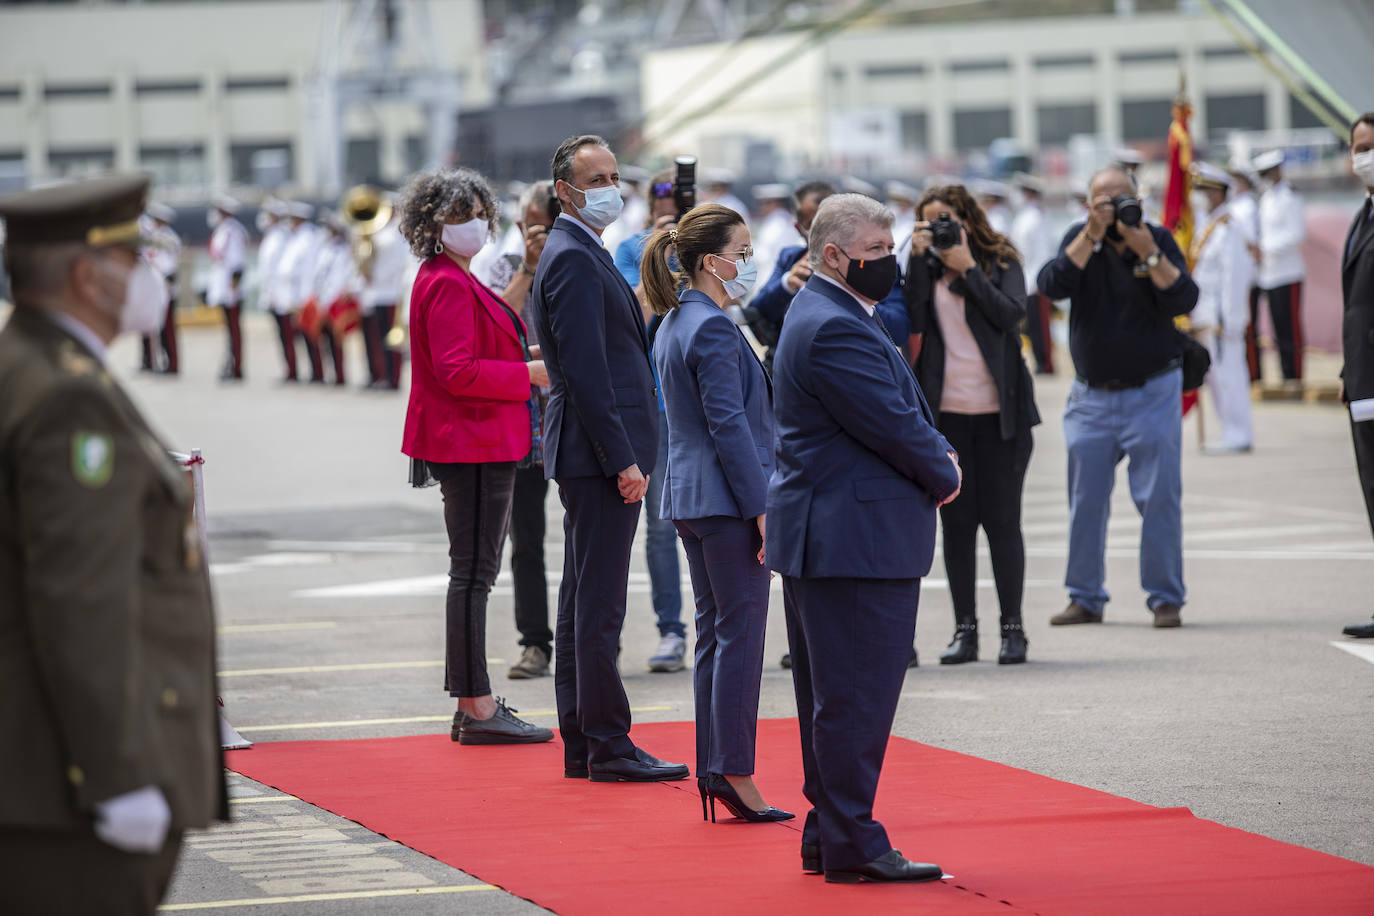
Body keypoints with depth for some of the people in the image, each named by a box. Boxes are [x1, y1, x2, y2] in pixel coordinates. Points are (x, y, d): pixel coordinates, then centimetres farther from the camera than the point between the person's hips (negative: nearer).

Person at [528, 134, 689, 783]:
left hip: (586, 456, 11)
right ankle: (608, 747, -7)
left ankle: (581, 747, 16)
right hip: (599, 452, -11)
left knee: (581, 602, 12)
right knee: (599, 605, -8)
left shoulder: (582, 255, 18)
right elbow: (585, 370, -20)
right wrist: (622, 459, -21)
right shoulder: (574, 259, -15)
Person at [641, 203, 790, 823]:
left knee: (714, 633, 11)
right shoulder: (713, 329, -16)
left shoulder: (674, 325, 14)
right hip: (726, 500, -10)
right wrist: (761, 508, -18)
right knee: (741, 633, -6)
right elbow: (729, 424, -19)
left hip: (689, 497, 10)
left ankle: (712, 771, 13)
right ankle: (735, 774, -6)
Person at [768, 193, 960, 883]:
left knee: (834, 699, 14)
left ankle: (828, 837, 20)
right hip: (857, 540, -11)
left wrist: (935, 455, 2)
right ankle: (852, 845, -3)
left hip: (826, 537, 11)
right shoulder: (834, 330, -18)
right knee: (855, 697, -6)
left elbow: (903, 412, 20)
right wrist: (943, 475, -2)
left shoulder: (837, 316, 17)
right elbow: (894, 425, -19)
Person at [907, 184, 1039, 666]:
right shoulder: (925, 267, 7)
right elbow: (913, 320, -8)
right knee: (956, 521, 3)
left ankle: (1012, 627, 6)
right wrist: (920, 259, -11)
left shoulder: (1001, 262, 3)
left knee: (1001, 519, -2)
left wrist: (967, 267, -12)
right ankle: (964, 629, 8)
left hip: (1001, 411, -2)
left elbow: (1011, 314, -13)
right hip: (945, 413, 2)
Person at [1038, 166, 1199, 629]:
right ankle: (1085, 598, 14)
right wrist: (1091, 236, -20)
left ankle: (1165, 598, 2)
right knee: (1086, 500, 5)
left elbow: (1183, 300, -14)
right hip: (1091, 397, 2)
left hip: (1152, 394, -2)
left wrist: (1147, 252, -23)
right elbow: (1053, 285, -14)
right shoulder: (1079, 239, 3)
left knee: (1159, 498, -4)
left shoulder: (1158, 240, -2)